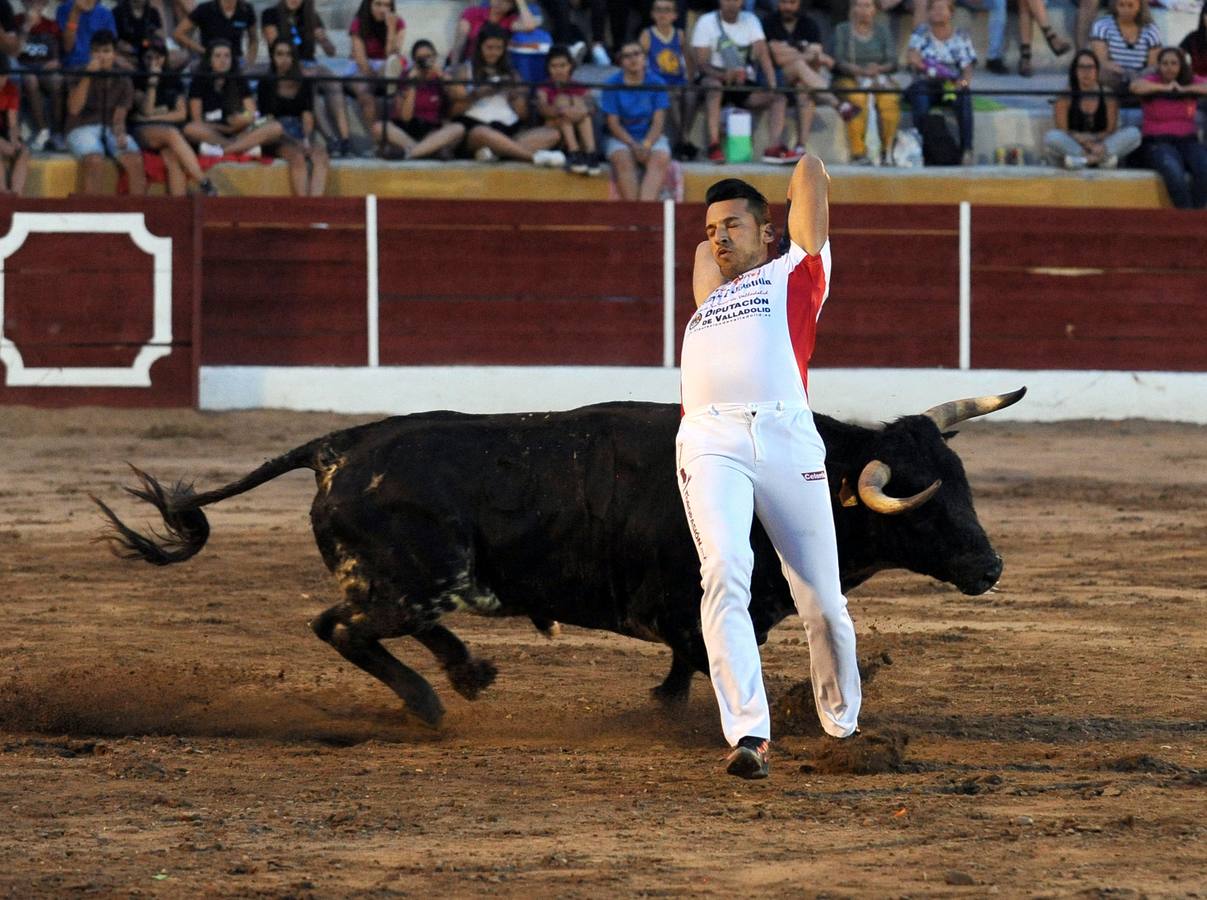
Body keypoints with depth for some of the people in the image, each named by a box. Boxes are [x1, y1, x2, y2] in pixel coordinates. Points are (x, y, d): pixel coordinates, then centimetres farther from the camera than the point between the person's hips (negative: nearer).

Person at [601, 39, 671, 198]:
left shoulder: (656, 83, 1)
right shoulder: (612, 86, -1)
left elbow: (658, 121, -3)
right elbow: (613, 123, -5)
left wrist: (646, 145, -21)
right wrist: (633, 145, -20)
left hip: (651, 137, 1)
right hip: (621, 138, -1)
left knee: (661, 159, -31)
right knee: (623, 160, -33)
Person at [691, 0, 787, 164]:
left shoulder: (750, 20, 4)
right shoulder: (706, 22, -6)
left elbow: (762, 55, -6)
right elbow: (701, 64, -13)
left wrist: (772, 87, -22)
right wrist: (724, 75, -33)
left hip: (744, 83, 4)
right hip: (713, 77, -4)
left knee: (779, 98, -16)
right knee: (714, 86, -39)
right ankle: (714, 146, -43)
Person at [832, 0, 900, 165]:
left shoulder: (882, 30, 15)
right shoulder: (842, 30, 9)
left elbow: (892, 62, 6)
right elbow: (838, 61, -3)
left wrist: (879, 69, -17)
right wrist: (860, 71, -19)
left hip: (880, 77, 2)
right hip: (850, 79, -2)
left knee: (890, 100, -33)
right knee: (857, 100, -37)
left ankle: (887, 151, -26)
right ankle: (858, 152, -37)